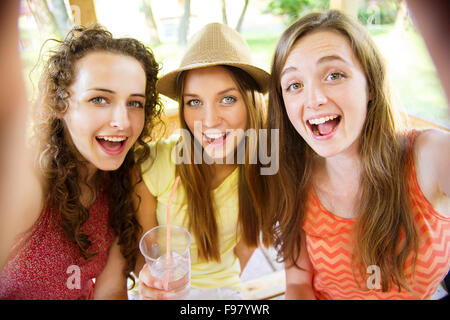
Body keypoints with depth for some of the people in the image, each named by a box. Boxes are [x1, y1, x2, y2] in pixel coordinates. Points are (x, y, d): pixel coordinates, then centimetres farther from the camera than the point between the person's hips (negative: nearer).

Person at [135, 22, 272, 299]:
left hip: (221, 289, 3)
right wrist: (149, 277, -26)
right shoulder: (152, 163, -21)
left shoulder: (262, 167, -13)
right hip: (160, 290, -2)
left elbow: (246, 244, 3)